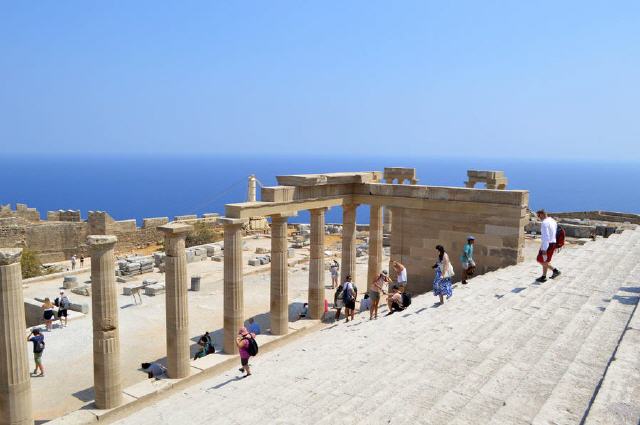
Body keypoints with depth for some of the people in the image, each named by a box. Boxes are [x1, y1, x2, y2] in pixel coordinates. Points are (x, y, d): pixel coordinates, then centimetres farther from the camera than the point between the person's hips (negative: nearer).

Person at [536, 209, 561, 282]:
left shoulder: (544, 223, -19)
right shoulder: (553, 221, 11)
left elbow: (546, 237, -24)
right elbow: (556, 234, 17)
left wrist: (544, 249, -23)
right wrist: (555, 246, 25)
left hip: (547, 244, -10)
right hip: (553, 243, 10)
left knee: (541, 260, 2)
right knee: (545, 260, 17)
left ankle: (555, 270, -1)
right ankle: (543, 277, 22)